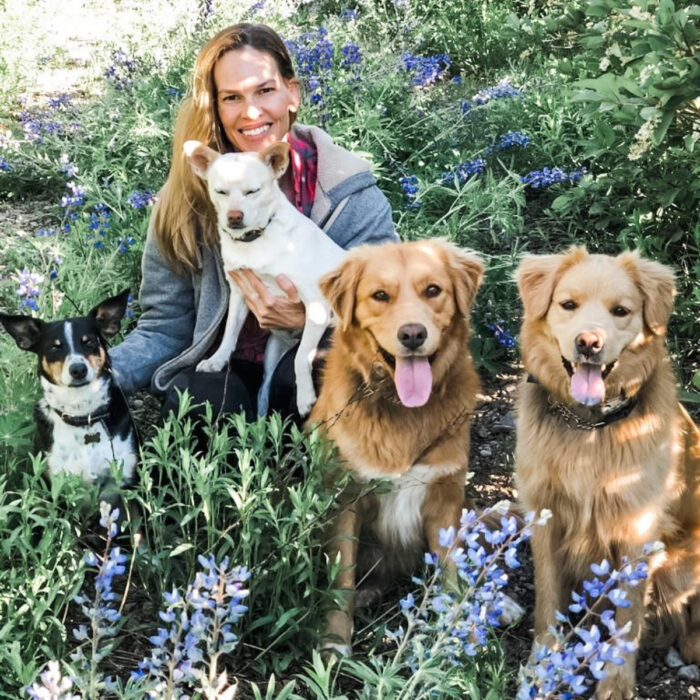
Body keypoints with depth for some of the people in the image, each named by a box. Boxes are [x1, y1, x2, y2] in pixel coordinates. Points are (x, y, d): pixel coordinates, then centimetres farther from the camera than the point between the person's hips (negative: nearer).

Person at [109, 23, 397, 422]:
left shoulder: (350, 193, -10)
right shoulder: (189, 195, -5)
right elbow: (165, 326, -2)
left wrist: (307, 320, -29)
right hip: (220, 371, 1)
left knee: (297, 374, -34)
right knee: (203, 401, -32)